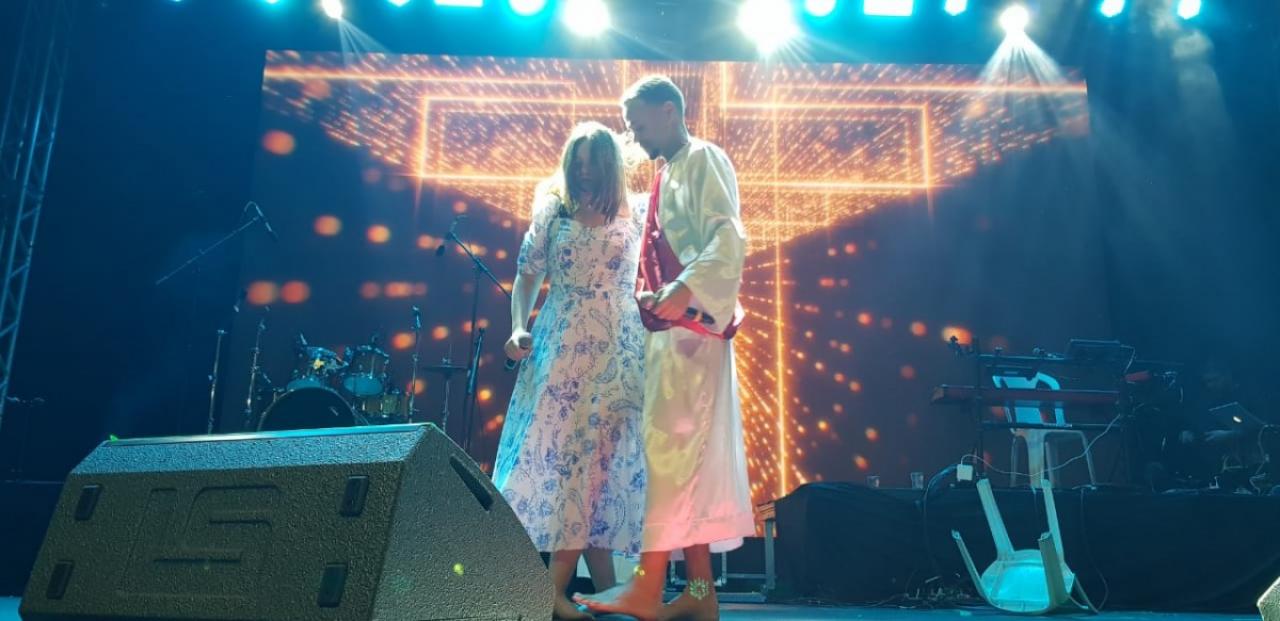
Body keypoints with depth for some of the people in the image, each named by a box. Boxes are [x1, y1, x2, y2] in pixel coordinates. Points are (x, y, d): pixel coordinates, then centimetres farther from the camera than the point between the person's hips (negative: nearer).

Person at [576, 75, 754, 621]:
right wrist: (652, 298, 9)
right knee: (691, 457, 6)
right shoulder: (669, 173, 24)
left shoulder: (702, 159, -2)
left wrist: (684, 290, -29)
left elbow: (728, 240, -18)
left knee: (670, 446, -12)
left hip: (691, 327, -9)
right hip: (673, 330, 9)